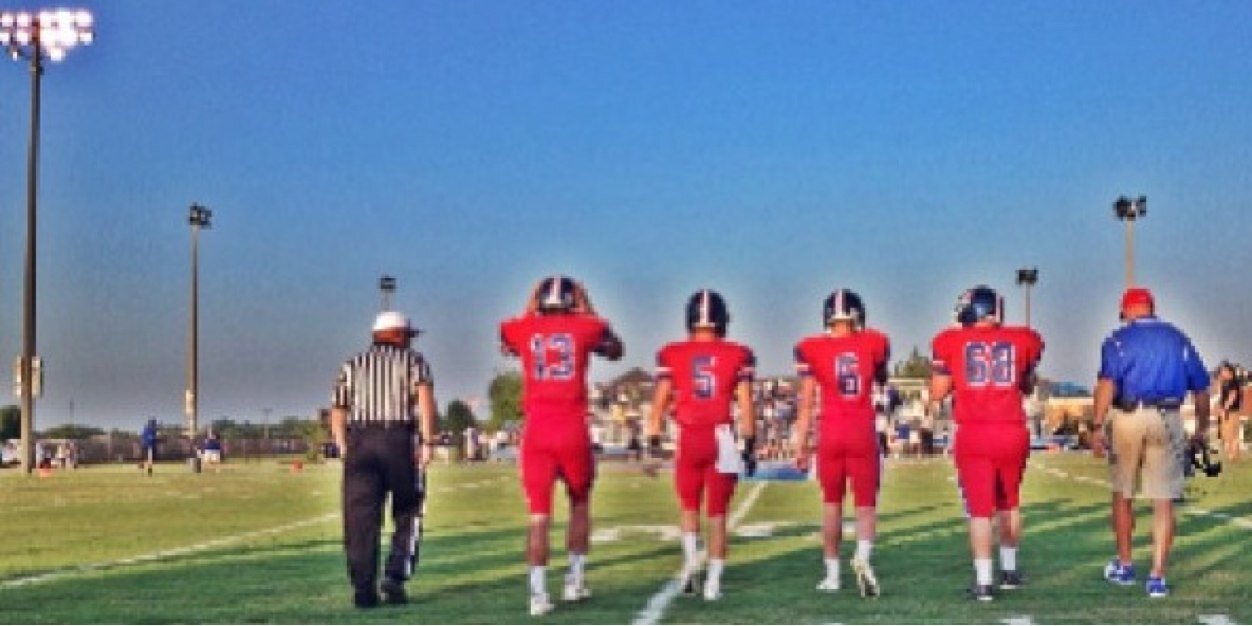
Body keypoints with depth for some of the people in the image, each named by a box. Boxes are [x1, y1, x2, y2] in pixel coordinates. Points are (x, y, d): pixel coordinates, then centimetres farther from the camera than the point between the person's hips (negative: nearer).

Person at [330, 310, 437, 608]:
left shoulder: (352, 365, 21)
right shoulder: (413, 360, 11)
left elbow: (337, 413, 14)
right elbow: (425, 396, -8)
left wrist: (346, 451, 18)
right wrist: (427, 441, -11)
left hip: (359, 441, 2)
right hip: (401, 440, -2)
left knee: (361, 517, 3)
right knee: (407, 514, 11)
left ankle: (363, 587, -3)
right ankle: (395, 576, -2)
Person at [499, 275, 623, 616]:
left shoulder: (522, 329, 6)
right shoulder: (586, 328, 4)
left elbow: (507, 346, 32)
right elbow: (615, 351, 26)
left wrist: (529, 308, 33)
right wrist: (588, 309, 26)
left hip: (536, 431, 1)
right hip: (573, 430, 0)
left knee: (539, 514, 3)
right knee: (579, 503, 21)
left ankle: (538, 592, -3)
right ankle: (575, 580, 23)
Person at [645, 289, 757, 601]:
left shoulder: (672, 354, 2)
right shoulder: (738, 355, 2)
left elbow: (659, 403, 0)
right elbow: (746, 405, 0)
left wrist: (653, 444, 5)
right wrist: (749, 446, 5)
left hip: (689, 439, 0)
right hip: (722, 439, 0)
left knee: (689, 505, 22)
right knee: (717, 513, 8)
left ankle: (691, 558, 3)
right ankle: (713, 581, 8)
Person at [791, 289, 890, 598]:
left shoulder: (813, 349, -5)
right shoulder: (873, 343, -1)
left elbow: (806, 403, -4)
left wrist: (801, 446, 1)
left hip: (830, 433, 0)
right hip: (863, 433, 0)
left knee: (831, 503, 14)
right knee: (866, 504, 7)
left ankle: (832, 574, 18)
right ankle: (863, 556, -19)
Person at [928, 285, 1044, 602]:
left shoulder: (952, 342, -1)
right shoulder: (1021, 340, 4)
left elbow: (938, 392, 6)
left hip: (972, 434, -2)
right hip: (1011, 432, 2)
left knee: (979, 509, 3)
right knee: (1009, 502, 21)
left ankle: (984, 581, 0)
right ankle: (1010, 569, 33)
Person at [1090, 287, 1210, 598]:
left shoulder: (1119, 339, 2)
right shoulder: (1178, 338, 12)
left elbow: (1107, 383, -13)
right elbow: (1201, 389, 13)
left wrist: (1098, 426, -16)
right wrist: (1202, 428, 24)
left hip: (1127, 418, -1)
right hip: (1167, 420, 1)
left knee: (1122, 494, 16)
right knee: (1163, 501, 4)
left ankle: (1124, 566, 26)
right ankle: (1157, 576, -1)